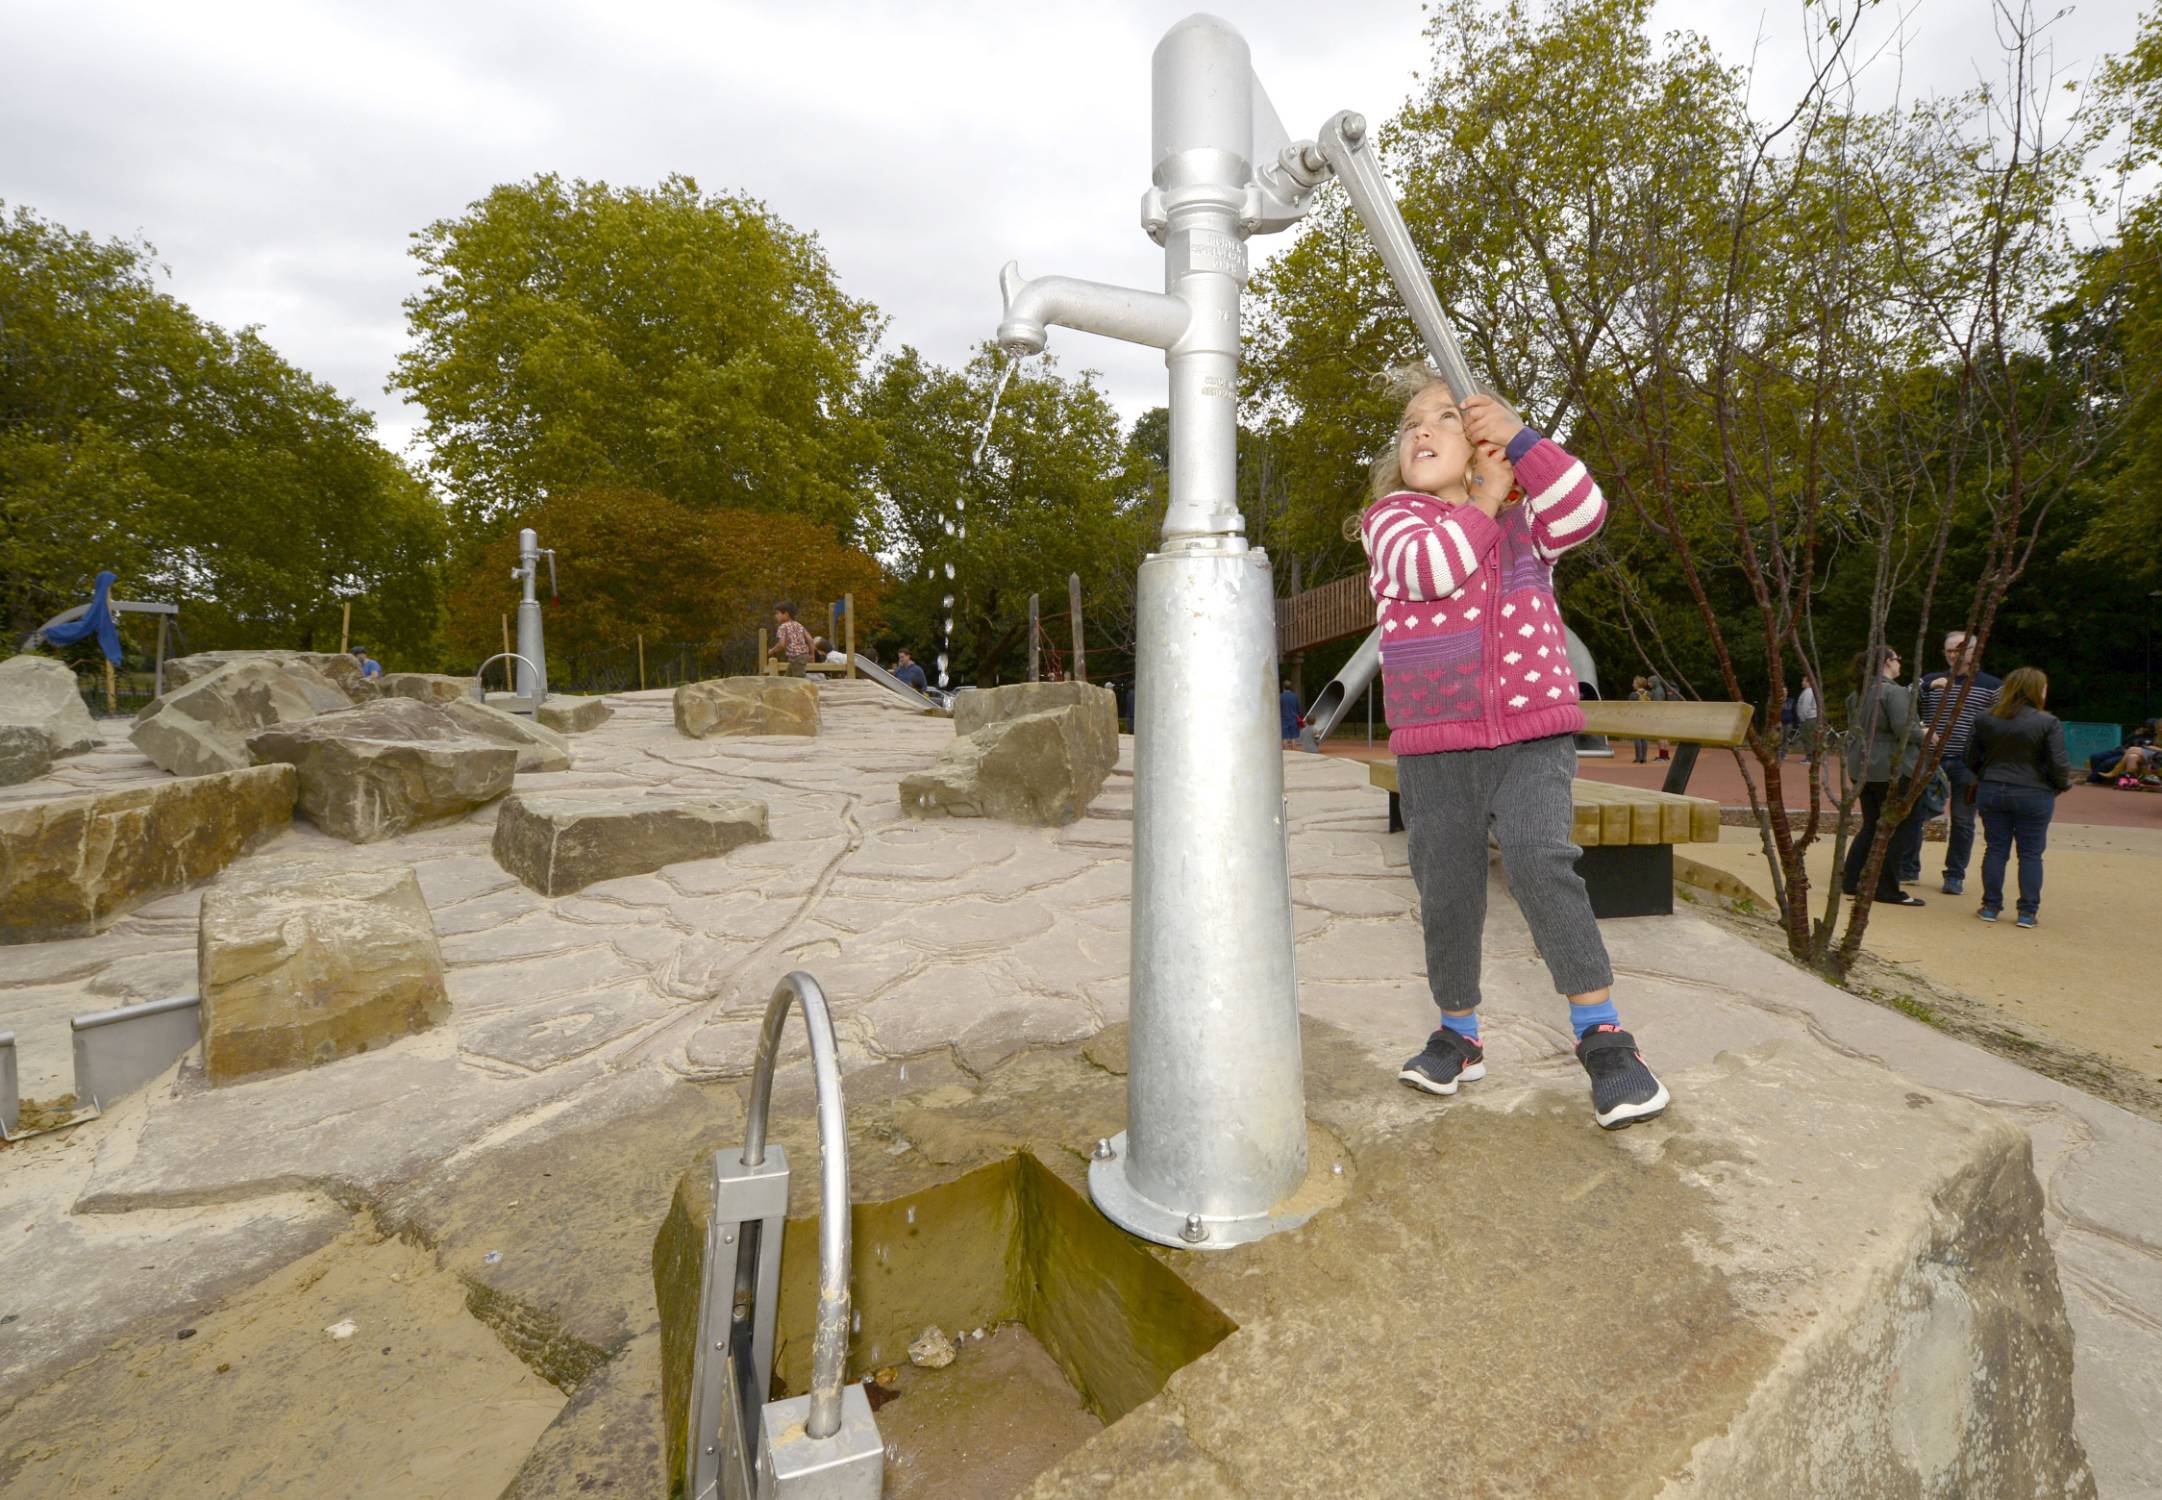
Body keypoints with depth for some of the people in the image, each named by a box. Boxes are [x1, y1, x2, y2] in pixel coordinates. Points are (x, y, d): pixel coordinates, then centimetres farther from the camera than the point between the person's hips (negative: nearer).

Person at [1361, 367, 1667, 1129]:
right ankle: (1456, 1036, 26)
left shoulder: (1524, 513, 11)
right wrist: (1485, 498, -6)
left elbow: (1584, 511, -11)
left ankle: (1604, 1039, -6)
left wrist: (1518, 438, -17)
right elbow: (1429, 568, -15)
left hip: (1533, 734, 0)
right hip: (1433, 750, 1)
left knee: (1543, 865, -20)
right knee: (1446, 894, 6)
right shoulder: (1392, 518, 5)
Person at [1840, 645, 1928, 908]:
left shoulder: (1856, 695, 12)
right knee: (1900, 828, 1)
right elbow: (1903, 729, -22)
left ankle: (1850, 880, 16)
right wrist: (1925, 737, -5)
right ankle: (1887, 890, 2)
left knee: (1871, 825, 17)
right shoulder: (1894, 692, -15)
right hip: (1893, 769, -8)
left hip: (1862, 767, 8)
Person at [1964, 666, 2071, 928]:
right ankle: (2028, 912, 10)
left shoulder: (1985, 720, 0)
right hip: (2033, 796, -2)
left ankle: (1990, 907, 11)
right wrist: (2062, 785, 7)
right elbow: (2059, 764, -12)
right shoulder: (2049, 723, -11)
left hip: (1991, 792, 3)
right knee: (2031, 853, 7)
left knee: (1995, 849, 9)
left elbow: (1970, 757, 5)